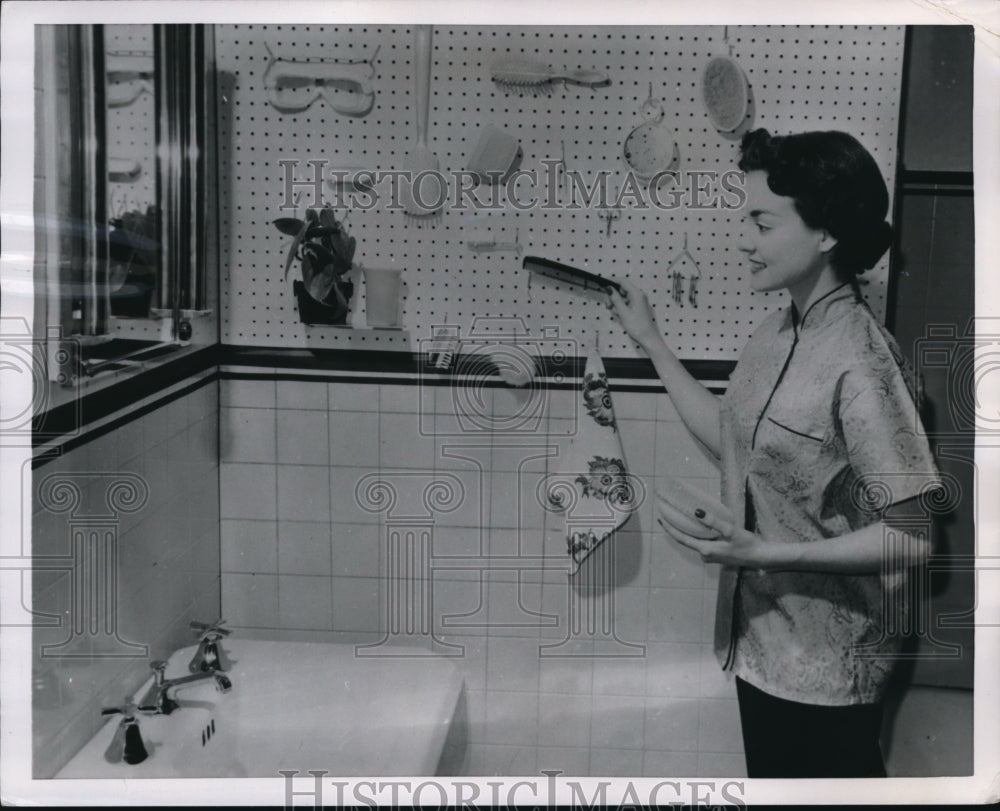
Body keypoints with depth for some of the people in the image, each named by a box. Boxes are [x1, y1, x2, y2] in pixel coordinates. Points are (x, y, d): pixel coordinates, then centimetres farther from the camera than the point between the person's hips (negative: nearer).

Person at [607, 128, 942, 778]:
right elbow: (730, 439, 13)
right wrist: (650, 341, 13)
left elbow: (911, 537, -22)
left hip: (828, 665, -8)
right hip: (761, 639, 8)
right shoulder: (775, 333, 1)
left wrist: (769, 554, -28)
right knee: (772, 774, 23)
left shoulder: (861, 360, -24)